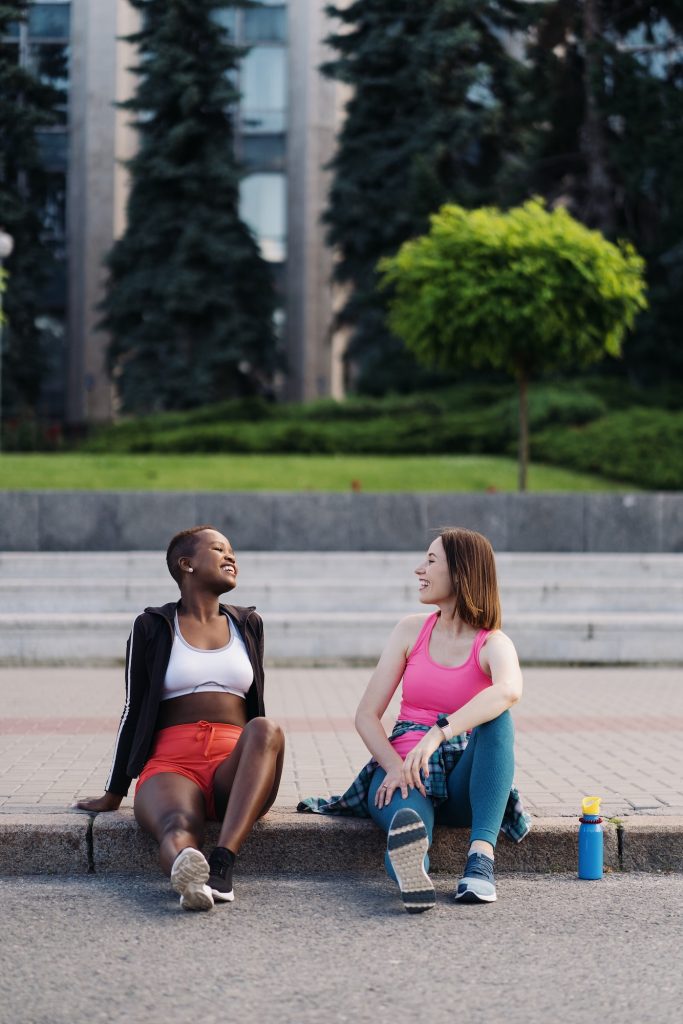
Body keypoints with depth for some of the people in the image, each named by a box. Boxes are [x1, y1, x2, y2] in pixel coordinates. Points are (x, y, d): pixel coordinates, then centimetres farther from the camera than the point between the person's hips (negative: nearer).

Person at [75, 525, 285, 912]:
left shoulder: (248, 624, 22)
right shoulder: (153, 626, 13)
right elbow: (134, 711, 15)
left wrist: (262, 770, 18)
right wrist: (114, 793, 15)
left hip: (231, 768, 2)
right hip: (171, 763, -2)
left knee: (266, 730, -35)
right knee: (178, 825, -39)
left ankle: (223, 862, -50)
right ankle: (191, 879, -75)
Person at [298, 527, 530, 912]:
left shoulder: (493, 644, -1)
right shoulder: (412, 630, 11)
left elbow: (510, 690, -28)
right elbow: (366, 715, 6)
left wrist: (438, 734, -41)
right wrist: (395, 766, -15)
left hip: (465, 782, -1)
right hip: (403, 771, 1)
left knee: (495, 715, -32)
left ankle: (481, 855, -43)